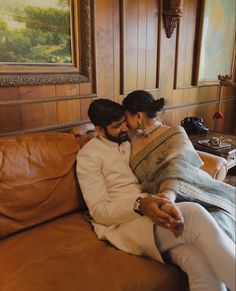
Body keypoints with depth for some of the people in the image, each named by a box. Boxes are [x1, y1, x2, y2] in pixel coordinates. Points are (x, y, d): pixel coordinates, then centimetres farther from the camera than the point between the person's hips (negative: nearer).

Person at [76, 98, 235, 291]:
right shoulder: (88, 155, -1)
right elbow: (99, 211, -9)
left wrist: (168, 198, -19)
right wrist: (140, 205, -28)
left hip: (151, 211, 5)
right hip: (120, 223, -4)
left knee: (201, 262, -28)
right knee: (194, 213, -32)